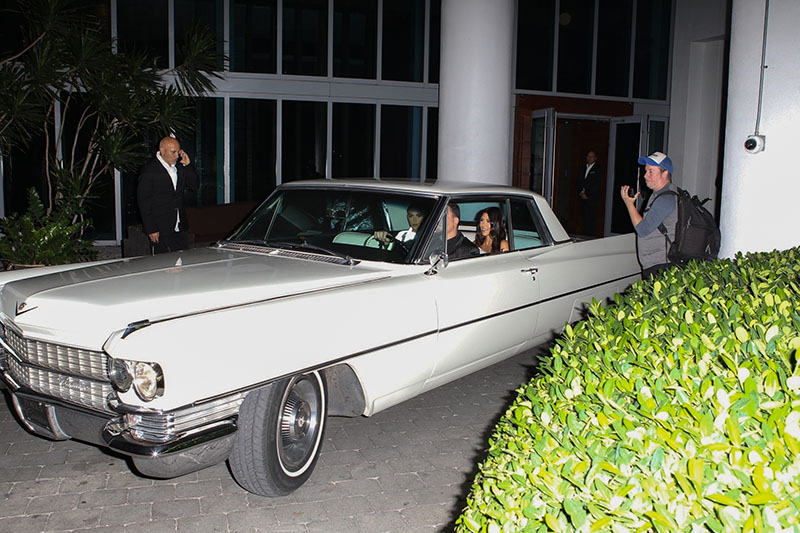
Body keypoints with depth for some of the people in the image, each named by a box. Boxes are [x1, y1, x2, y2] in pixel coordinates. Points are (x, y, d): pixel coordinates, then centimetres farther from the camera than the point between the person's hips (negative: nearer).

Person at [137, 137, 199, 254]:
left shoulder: (179, 167, 10)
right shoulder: (149, 171, -8)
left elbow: (194, 186, 8)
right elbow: (143, 202, -9)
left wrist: (188, 165, -4)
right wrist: (151, 230, -13)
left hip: (180, 230, 6)